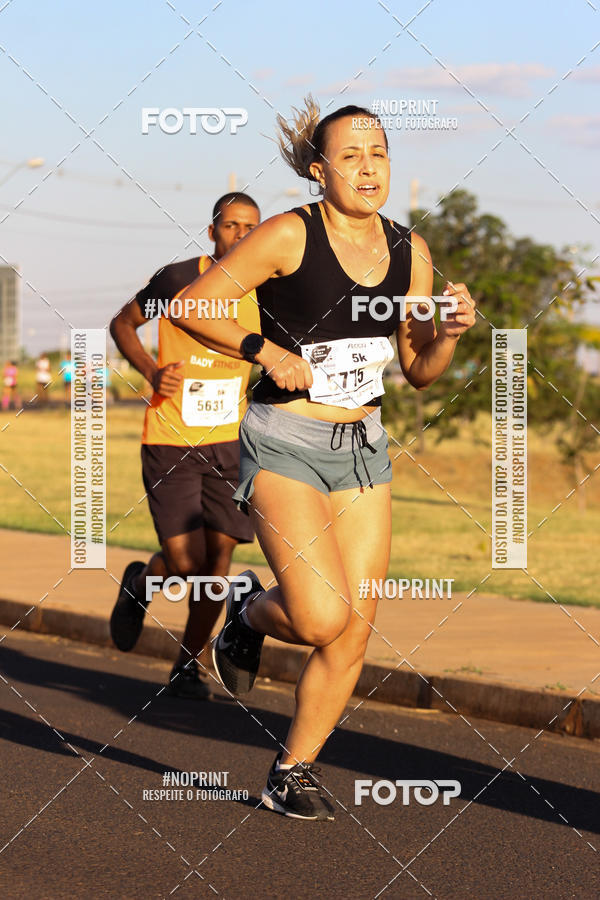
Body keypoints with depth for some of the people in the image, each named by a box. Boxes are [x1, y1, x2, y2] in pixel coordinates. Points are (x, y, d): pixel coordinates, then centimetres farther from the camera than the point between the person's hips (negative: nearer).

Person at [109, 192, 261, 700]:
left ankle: (188, 667, 19)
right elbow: (123, 324, 6)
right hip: (170, 442, -4)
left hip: (228, 443, 4)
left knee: (218, 558, 1)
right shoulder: (178, 280, -8)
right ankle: (140, 584, 24)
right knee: (185, 560, -13)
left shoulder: (263, 295, 3)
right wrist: (152, 372, -9)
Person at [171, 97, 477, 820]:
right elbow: (191, 305, -7)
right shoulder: (289, 236, -12)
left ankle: (292, 771, 19)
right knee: (323, 619, -19)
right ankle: (250, 614, 17)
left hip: (362, 448, 5)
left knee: (354, 634, 1)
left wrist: (450, 333, -9)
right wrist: (265, 350, -17)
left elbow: (420, 373, 11)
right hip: (285, 443, -5)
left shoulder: (408, 251, 4)